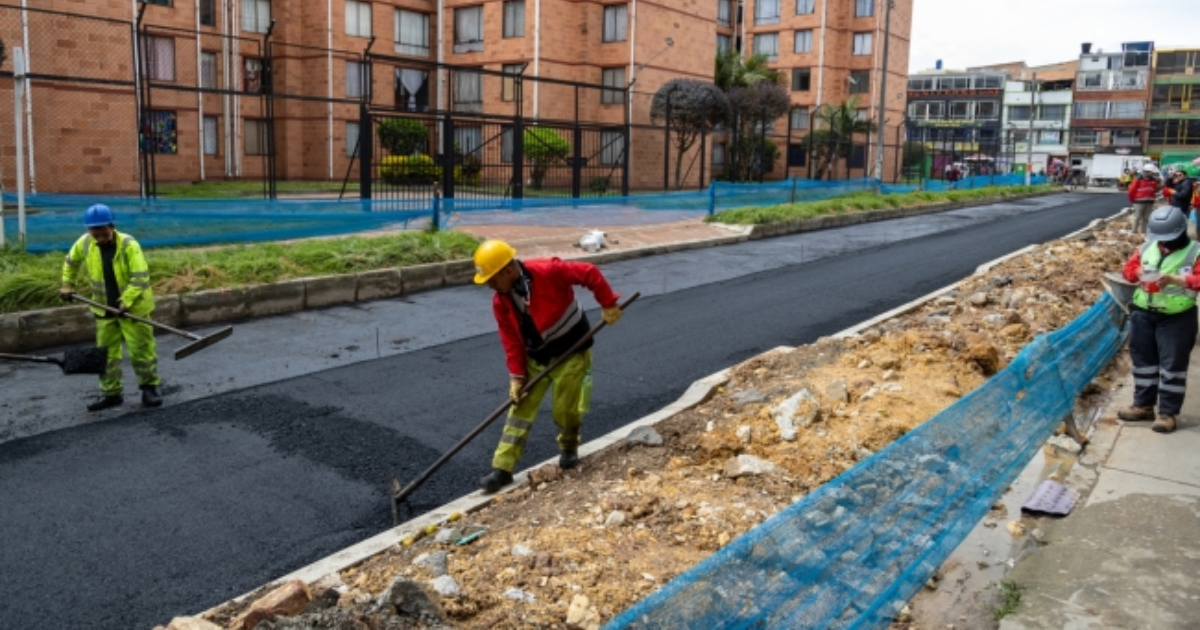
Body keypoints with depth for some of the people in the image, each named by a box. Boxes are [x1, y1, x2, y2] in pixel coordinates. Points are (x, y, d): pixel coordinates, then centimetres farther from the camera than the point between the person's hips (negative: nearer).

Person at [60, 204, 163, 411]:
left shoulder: (129, 245, -21)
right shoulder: (84, 243, -6)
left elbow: (140, 277, -25)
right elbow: (71, 262, 16)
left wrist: (126, 301, -32)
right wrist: (67, 285, 14)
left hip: (133, 307, -5)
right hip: (104, 309, 5)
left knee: (141, 349, 1)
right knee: (106, 353, 11)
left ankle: (149, 388, 14)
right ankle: (111, 394, 21)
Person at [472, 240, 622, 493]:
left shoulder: (547, 271, -26)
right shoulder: (500, 302, -8)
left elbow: (590, 273, -20)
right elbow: (511, 341, -3)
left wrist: (608, 305, -16)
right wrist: (516, 376, -8)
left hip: (570, 351, -4)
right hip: (536, 357, 5)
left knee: (566, 409, 2)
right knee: (520, 411, 1)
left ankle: (569, 448, 33)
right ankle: (502, 468, 5)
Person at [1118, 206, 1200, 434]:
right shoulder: (1147, 248, 4)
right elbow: (1128, 268, 9)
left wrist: (1173, 279, -29)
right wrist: (1139, 272, -12)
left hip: (1176, 318, -5)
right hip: (1143, 313, 5)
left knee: (1172, 365, 1)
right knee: (1143, 359, 14)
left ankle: (1168, 413, 9)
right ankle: (1143, 405, 26)